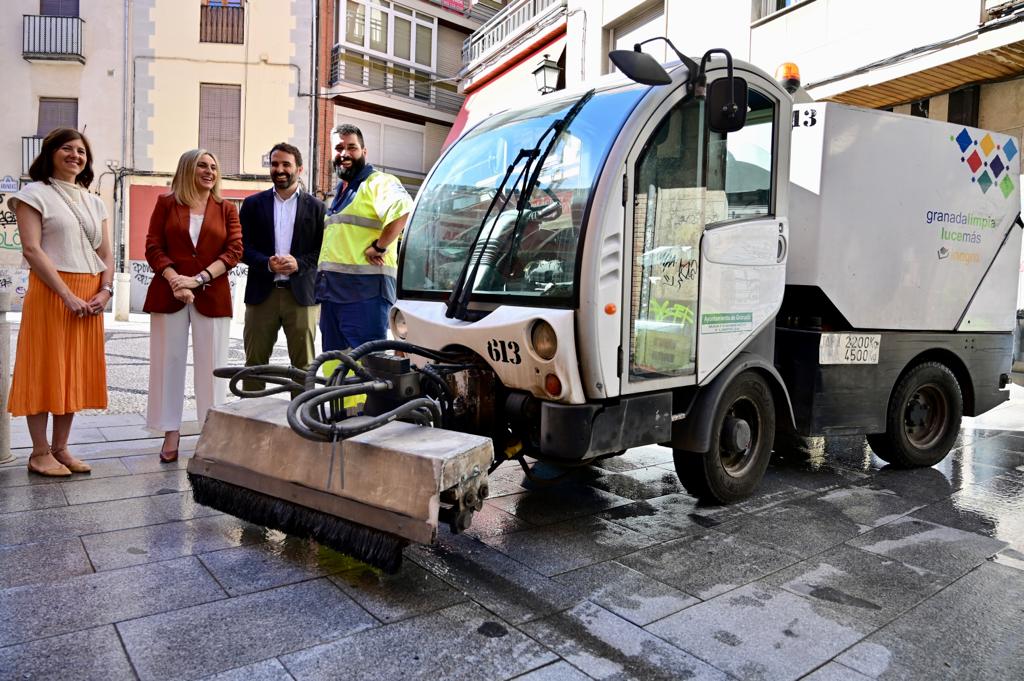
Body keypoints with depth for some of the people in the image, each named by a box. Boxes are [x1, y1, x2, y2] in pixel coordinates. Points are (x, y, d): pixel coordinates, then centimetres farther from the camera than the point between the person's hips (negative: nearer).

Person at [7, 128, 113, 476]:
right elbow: (32, 250, -11)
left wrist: (105, 290, -5)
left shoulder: (93, 202, 16)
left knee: (75, 372, 7)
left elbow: (106, 253, 13)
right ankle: (39, 453, 8)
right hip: (51, 293, -5)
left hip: (90, 297, 6)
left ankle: (60, 448, 17)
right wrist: (68, 296, -18)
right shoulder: (35, 194, -1)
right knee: (45, 370, -1)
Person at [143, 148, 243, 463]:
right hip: (169, 294, 0)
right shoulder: (166, 203, 8)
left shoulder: (227, 209, 9)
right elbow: (153, 247, 2)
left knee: (211, 364, 2)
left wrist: (199, 279, -12)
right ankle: (171, 434, 11)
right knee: (168, 361, 3)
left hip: (212, 296, 0)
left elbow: (234, 250, -1)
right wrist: (175, 279, -14)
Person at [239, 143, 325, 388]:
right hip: (262, 294, 1)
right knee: (254, 361, 6)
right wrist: (268, 263, -14)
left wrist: (299, 263, -15)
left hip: (301, 294, -1)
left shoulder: (315, 206, 7)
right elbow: (243, 247, 4)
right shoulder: (253, 204, 10)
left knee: (304, 363, 4)